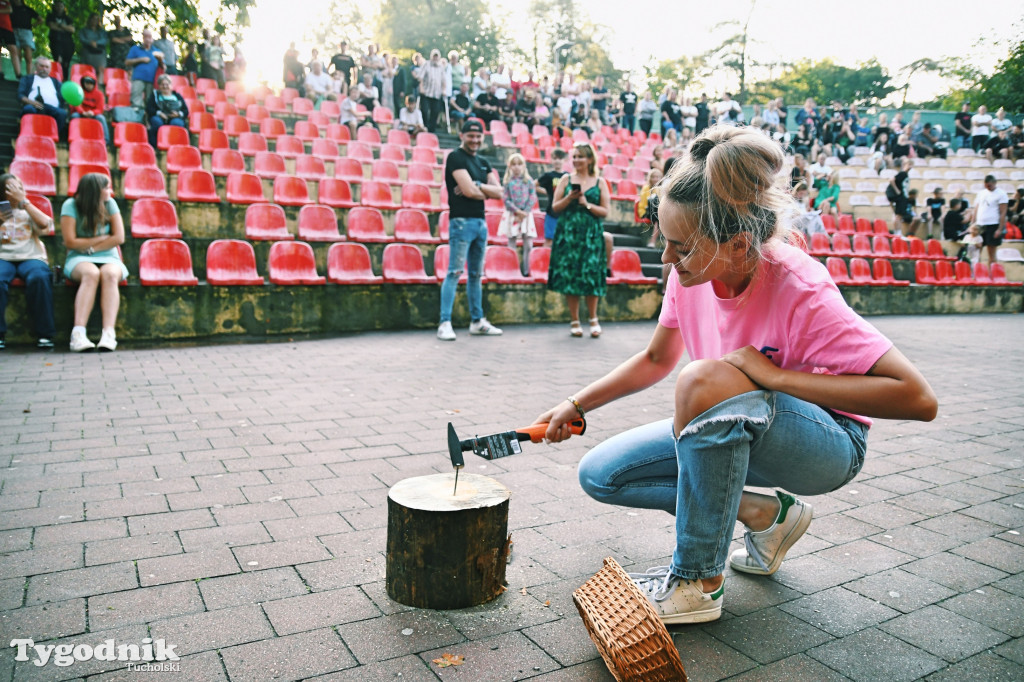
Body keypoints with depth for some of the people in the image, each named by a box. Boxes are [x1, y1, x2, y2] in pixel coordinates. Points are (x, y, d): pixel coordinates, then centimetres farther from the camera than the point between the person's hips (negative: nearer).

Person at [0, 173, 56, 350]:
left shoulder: (29, 212, 22)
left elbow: (46, 224, -1)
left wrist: (23, 201, 3)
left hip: (31, 257, 0)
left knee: (39, 278, -37)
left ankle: (44, 334, -31)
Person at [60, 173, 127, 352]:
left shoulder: (110, 203, 3)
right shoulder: (71, 205, -4)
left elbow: (119, 238, -2)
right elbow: (70, 242, -9)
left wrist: (91, 248, -6)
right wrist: (102, 238, -5)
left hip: (108, 257, 2)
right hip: (79, 259, -2)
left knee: (109, 274, -34)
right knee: (91, 274, -36)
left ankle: (108, 333, -47)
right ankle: (78, 333, -46)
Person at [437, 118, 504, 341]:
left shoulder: (483, 163, 18)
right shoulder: (456, 157, -5)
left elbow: (498, 192, 7)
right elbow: (469, 191, -16)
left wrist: (477, 185, -8)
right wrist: (487, 191, 2)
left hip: (481, 222, 8)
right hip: (461, 221, -8)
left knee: (476, 274, 12)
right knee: (455, 272, -10)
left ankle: (477, 321, 18)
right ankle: (445, 323, -10)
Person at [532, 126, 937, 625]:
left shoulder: (799, 293, -29)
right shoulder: (694, 271, -11)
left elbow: (918, 399, -34)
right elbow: (656, 359, 6)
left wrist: (775, 376, -33)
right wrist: (576, 406, -2)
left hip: (827, 446, -6)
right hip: (735, 434, 7)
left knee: (706, 379, -38)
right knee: (599, 474, -6)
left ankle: (698, 582, -19)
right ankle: (764, 515, 4)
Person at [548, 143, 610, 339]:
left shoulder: (600, 182, 6)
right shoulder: (566, 180, 9)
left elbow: (605, 211, 2)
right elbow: (555, 207, 6)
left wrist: (586, 204, -10)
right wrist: (568, 198, -10)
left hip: (591, 235, -1)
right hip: (567, 234, 1)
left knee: (591, 276, -5)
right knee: (569, 276, 0)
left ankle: (593, 319, 10)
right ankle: (574, 321, 10)